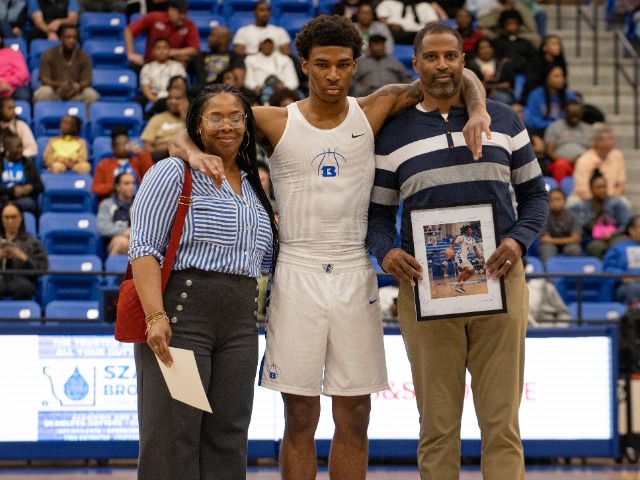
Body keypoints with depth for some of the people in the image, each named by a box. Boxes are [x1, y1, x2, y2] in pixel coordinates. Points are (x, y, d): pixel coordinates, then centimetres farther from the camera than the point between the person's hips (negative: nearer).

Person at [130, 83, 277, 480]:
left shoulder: (253, 187, 20)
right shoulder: (174, 173, -1)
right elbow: (144, 249, -10)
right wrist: (156, 315, -21)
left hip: (241, 320, 6)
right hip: (181, 310, -6)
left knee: (228, 436, 6)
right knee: (173, 435, -7)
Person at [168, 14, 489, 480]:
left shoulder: (371, 112, 4)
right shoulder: (275, 122, 0)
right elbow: (179, 136, 2)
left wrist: (477, 111, -10)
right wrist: (194, 152, -21)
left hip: (355, 277, 2)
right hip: (296, 276, -2)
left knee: (354, 419, 6)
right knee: (300, 419, 1)